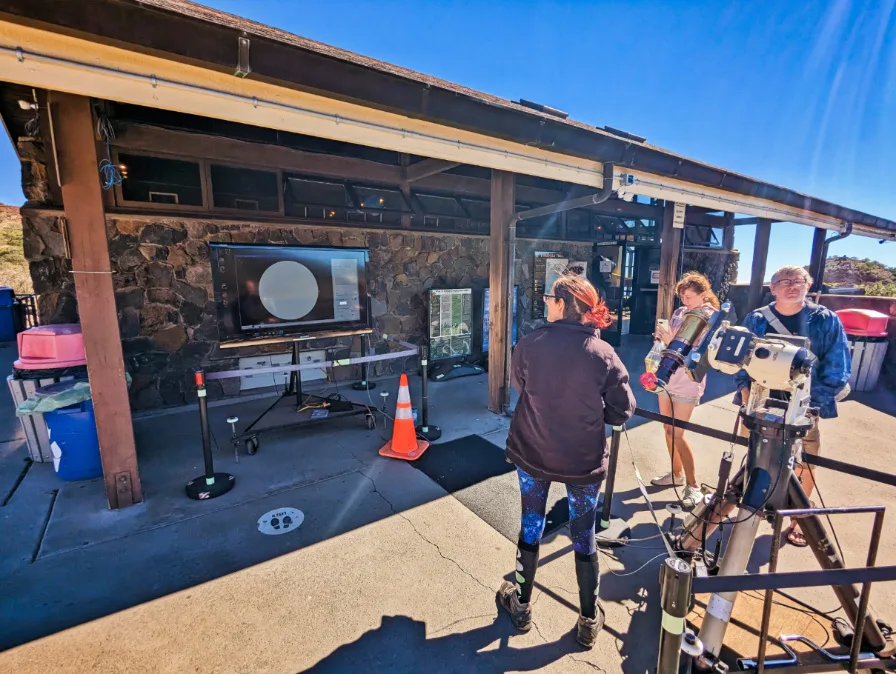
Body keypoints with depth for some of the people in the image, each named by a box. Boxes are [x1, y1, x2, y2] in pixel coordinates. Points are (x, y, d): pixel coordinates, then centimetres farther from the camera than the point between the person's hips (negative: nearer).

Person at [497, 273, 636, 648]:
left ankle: (521, 607, 37)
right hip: (584, 461, 0)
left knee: (530, 527, 19)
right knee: (584, 537, 18)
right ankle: (589, 621, 37)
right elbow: (622, 412, -8)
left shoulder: (530, 343, -12)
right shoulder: (603, 353, -13)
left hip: (532, 452, 1)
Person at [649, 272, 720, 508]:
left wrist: (673, 341, -27)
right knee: (667, 428, 12)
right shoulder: (679, 312, 8)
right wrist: (662, 336, -7)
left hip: (687, 383, -6)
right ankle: (676, 473, 28)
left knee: (677, 433, -6)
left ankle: (693, 485, 8)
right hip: (667, 377, 6)